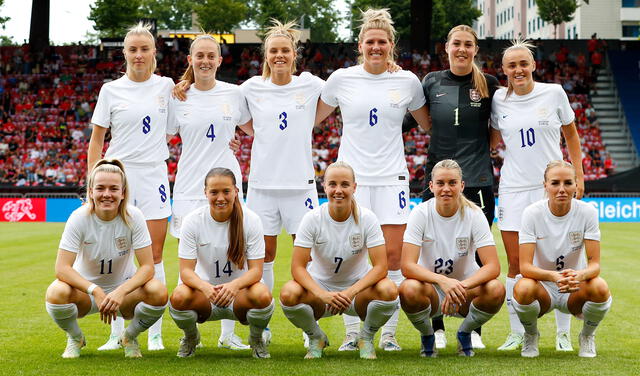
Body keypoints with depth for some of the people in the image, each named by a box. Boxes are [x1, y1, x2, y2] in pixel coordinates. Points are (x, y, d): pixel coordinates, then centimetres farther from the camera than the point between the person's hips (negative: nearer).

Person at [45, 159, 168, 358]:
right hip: (85, 288, 0)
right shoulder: (79, 217, -18)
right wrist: (95, 291, -37)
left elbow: (147, 266, -19)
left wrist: (121, 292, -36)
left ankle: (129, 338, 2)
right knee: (56, 293, -34)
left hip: (124, 288, 1)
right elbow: (62, 268, -22)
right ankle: (75, 338, 2)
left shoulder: (133, 216, -16)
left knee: (158, 292, -31)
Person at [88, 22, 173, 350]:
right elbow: (97, 139, 6)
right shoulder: (111, 90, 2)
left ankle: (155, 333, 6)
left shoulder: (167, 86, 5)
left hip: (154, 175, 0)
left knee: (154, 255, -1)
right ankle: (117, 333, 9)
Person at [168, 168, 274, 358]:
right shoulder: (192, 221, -9)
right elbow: (186, 270, -13)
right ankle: (190, 338, 4)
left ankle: (256, 339, 2)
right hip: (204, 292, 1)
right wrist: (205, 287, -36)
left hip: (239, 294, 0)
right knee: (179, 297, -33)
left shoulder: (250, 220, -10)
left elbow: (256, 270, -13)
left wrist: (234, 285, -35)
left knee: (262, 295, -34)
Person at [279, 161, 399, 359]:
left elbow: (380, 266, -19)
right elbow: (297, 267, -17)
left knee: (388, 290, -32)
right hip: (320, 287, 0)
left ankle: (366, 338, 1)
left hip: (358, 286, 0)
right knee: (289, 293, -32)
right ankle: (316, 338, 2)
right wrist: (323, 294, -35)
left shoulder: (366, 218, -14)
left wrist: (351, 292, -35)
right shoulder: (312, 219, -13)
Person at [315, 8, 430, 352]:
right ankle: (352, 333, 9)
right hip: (351, 177, 0)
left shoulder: (407, 81, 4)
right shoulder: (341, 79, 2)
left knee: (392, 256, -2)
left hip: (391, 178, 0)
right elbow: (313, 118, 15)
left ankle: (389, 334, 7)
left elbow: (428, 124, 18)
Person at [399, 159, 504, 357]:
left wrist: (461, 286, -38)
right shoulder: (421, 213, -13)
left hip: (466, 289, 1)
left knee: (496, 290, -31)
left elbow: (493, 266, -20)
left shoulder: (473, 214, -12)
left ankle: (465, 333, 1)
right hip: (430, 288, -1)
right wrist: (442, 280, -40)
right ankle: (427, 336, -1)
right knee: (409, 289, -35)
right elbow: (407, 266, -23)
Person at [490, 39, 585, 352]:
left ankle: (563, 333, 10)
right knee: (515, 264, 1)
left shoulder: (554, 93, -2)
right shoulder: (499, 99, 3)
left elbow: (571, 135, 8)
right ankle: (517, 332, 11)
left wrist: (579, 176, 4)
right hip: (513, 188, 2)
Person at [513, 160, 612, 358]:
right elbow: (525, 266, -20)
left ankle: (587, 336, 2)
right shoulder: (532, 213, -14)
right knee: (522, 289, -35)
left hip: (576, 290, 1)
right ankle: (531, 336, 0)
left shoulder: (587, 212, -11)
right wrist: (554, 276, -40)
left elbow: (595, 264, -14)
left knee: (600, 288, -32)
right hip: (542, 287, -1)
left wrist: (579, 275, -38)